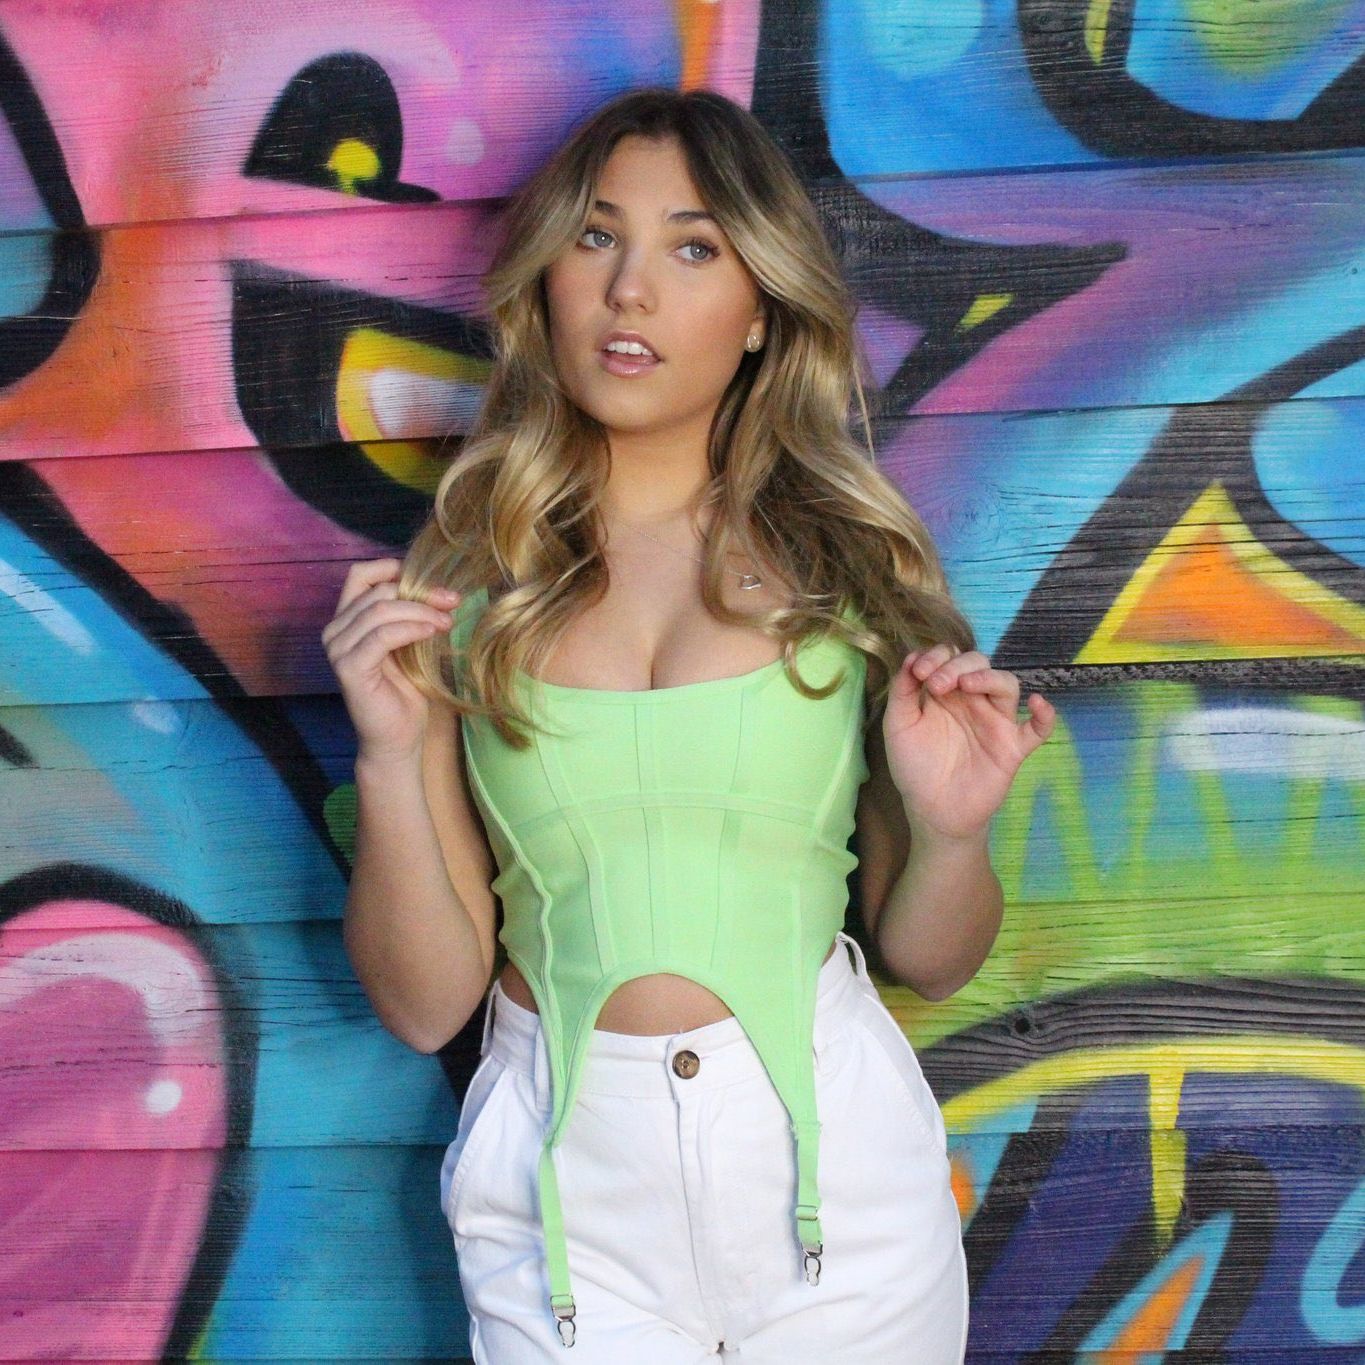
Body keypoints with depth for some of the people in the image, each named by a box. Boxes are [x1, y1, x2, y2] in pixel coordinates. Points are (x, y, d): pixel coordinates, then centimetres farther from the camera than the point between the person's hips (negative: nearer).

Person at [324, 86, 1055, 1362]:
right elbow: (424, 1004, -3)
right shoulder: (458, 583, -3)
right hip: (564, 1181, 0)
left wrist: (950, 830, -16)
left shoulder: (851, 557, -2)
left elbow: (925, 959, 4)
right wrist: (390, 759, -17)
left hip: (830, 1153, 1)